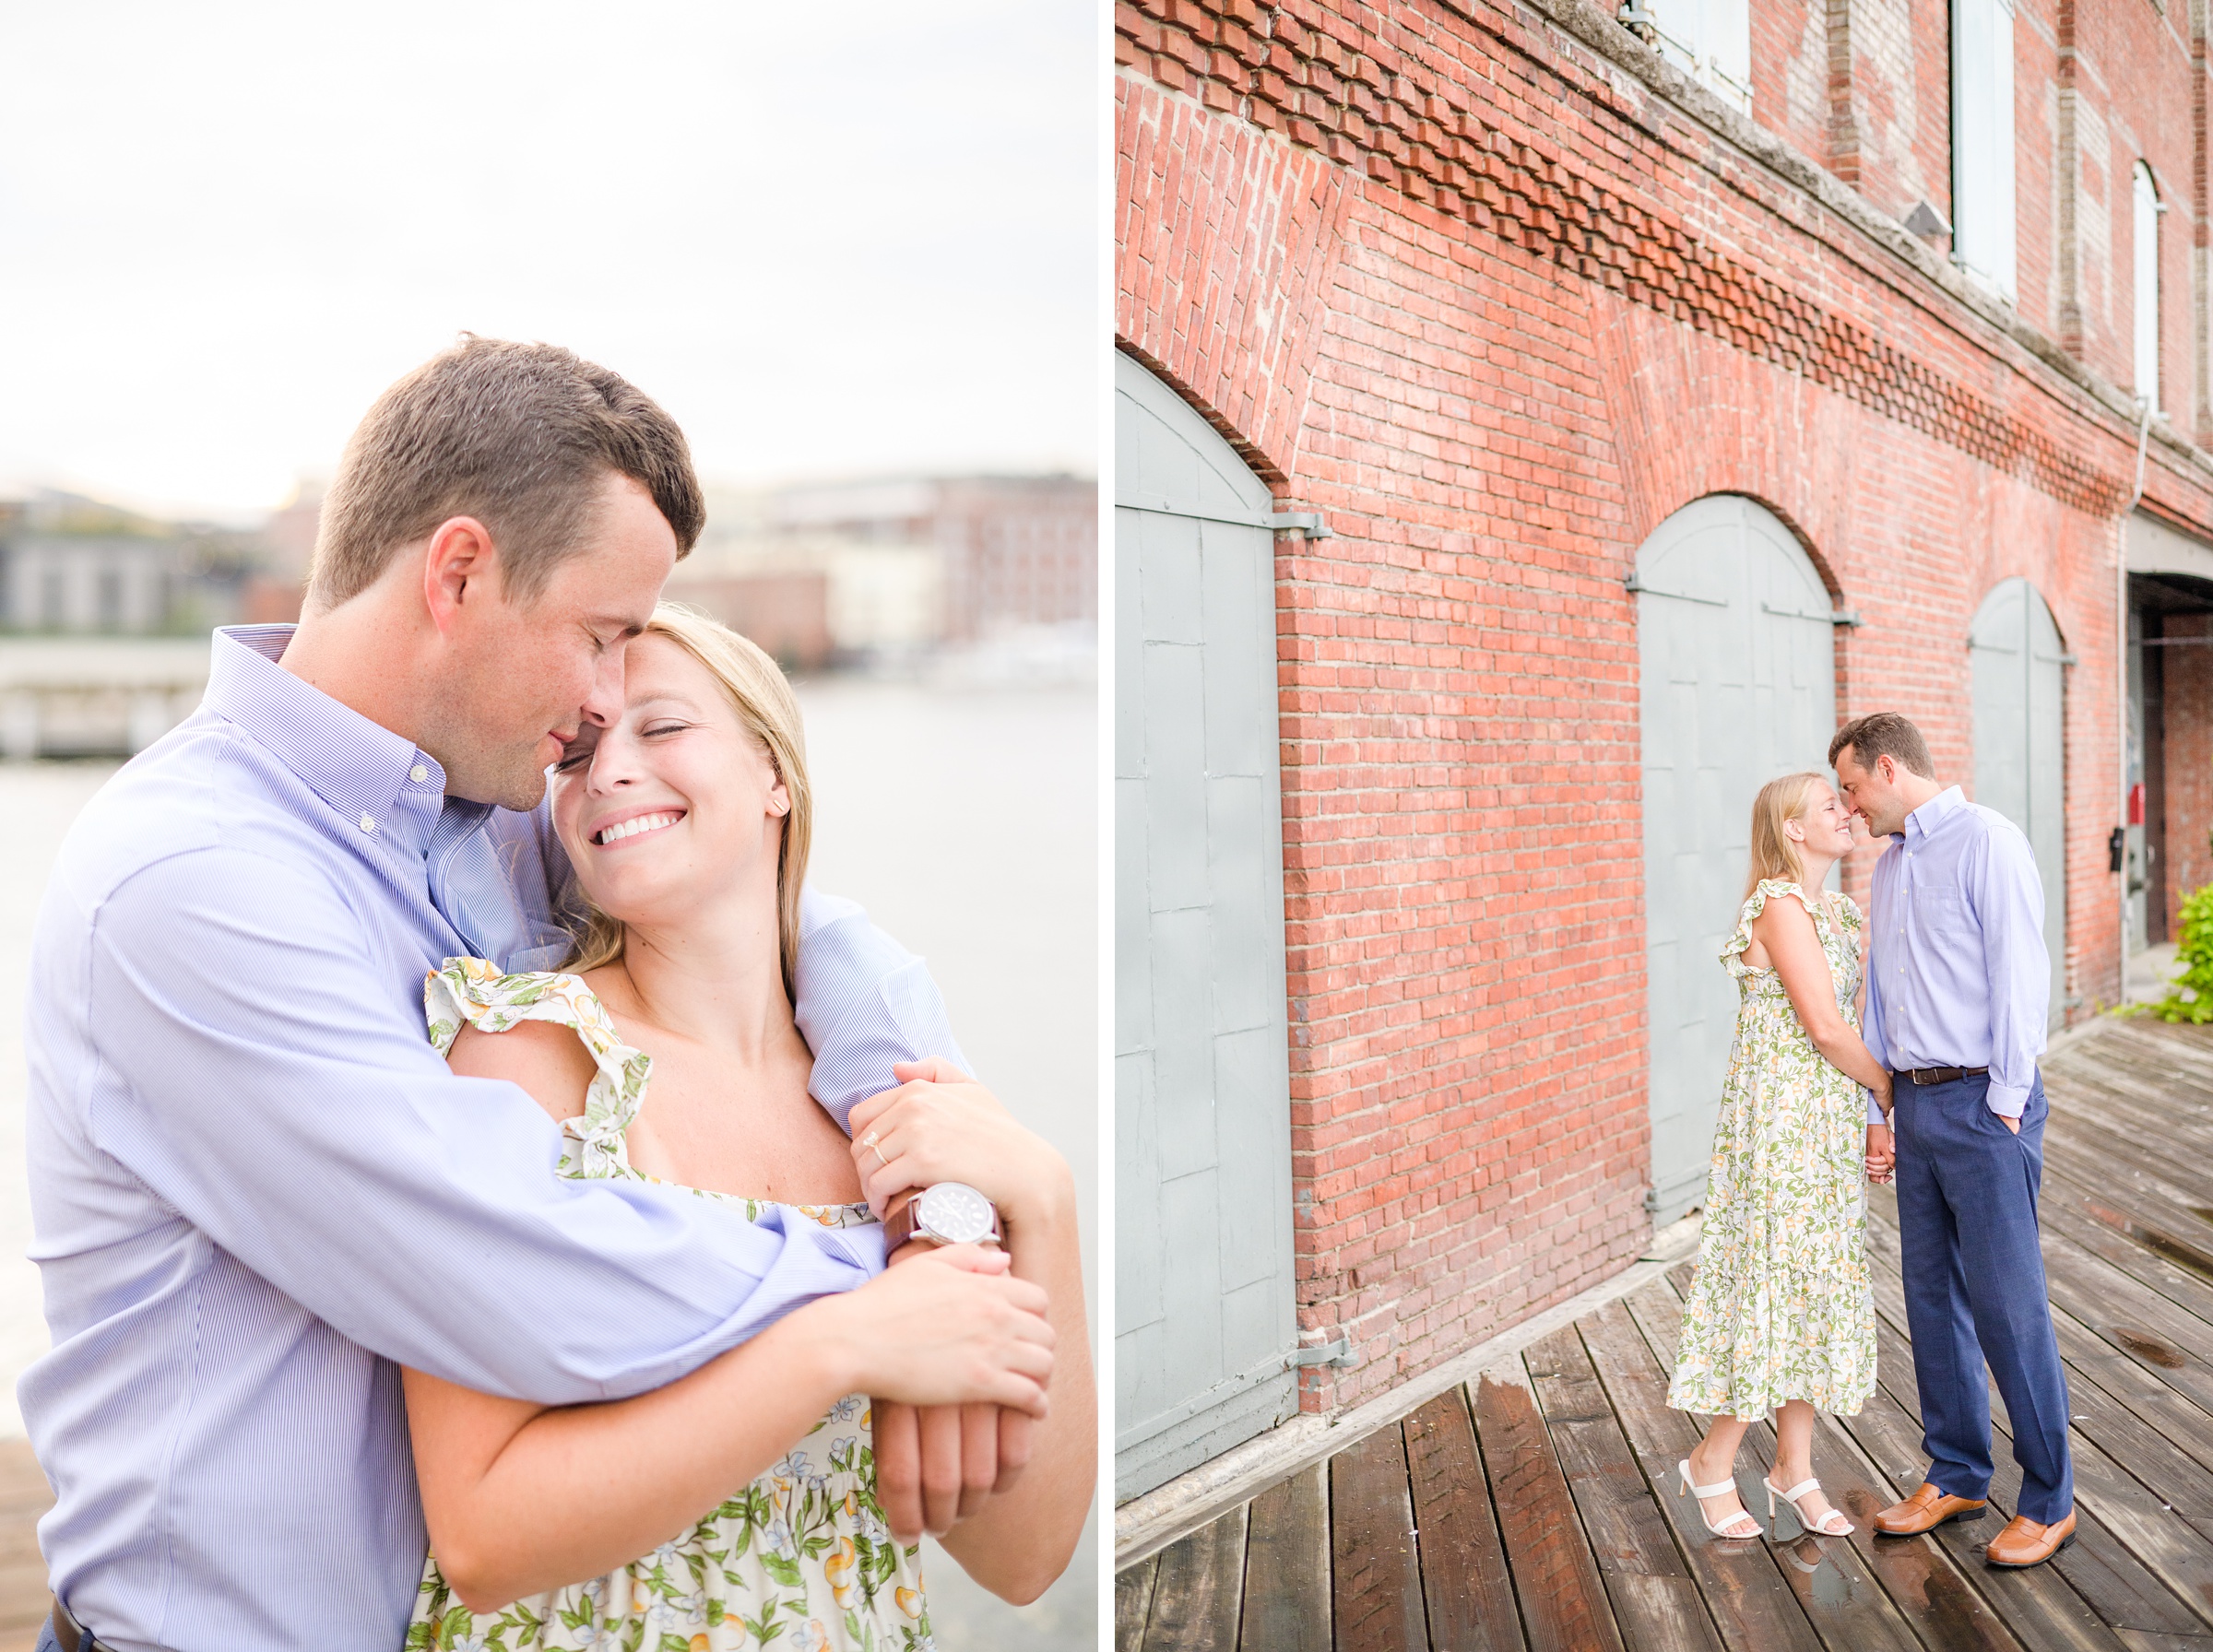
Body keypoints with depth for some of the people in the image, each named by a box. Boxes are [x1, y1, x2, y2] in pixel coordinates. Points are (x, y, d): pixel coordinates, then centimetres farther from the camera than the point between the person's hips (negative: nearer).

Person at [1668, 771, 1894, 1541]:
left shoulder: (1834, 912, 13)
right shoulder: (1781, 907, -15)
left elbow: (1855, 1025, 12)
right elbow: (1825, 1026, -18)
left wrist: (1874, 1120, 4)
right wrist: (1888, 1088, -3)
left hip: (1830, 1127, 9)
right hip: (1781, 1121, -9)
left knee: (1820, 1286, 11)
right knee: (1778, 1281, -3)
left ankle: (1795, 1469, 21)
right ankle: (1712, 1462, 12)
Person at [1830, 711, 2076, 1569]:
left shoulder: (1985, 842, -10)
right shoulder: (1889, 865, 15)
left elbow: (2021, 976, -14)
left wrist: (2005, 1104, -14)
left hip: (1983, 1103, -8)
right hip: (1917, 1102, 8)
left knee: (2008, 1303, -3)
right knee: (1933, 1296, 13)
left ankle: (2048, 1500, 10)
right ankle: (1956, 1475, 25)